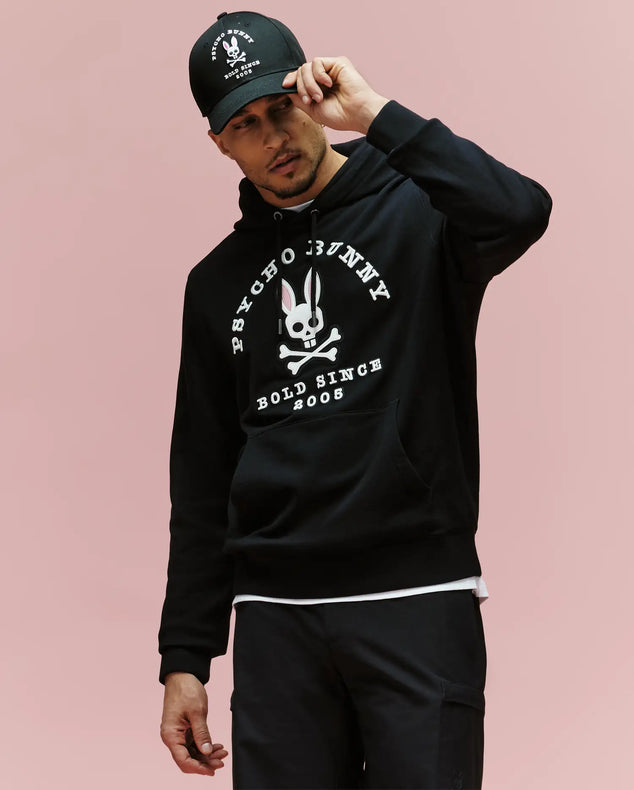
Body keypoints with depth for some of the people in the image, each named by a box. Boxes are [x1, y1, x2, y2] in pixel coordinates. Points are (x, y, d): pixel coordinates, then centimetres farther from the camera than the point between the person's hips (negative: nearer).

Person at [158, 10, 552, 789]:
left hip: (418, 599, -4)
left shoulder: (416, 212, 1)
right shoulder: (219, 281, 14)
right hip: (276, 614, 4)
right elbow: (201, 483, 16)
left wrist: (374, 114, -18)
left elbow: (520, 213, -25)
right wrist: (185, 657, 12)